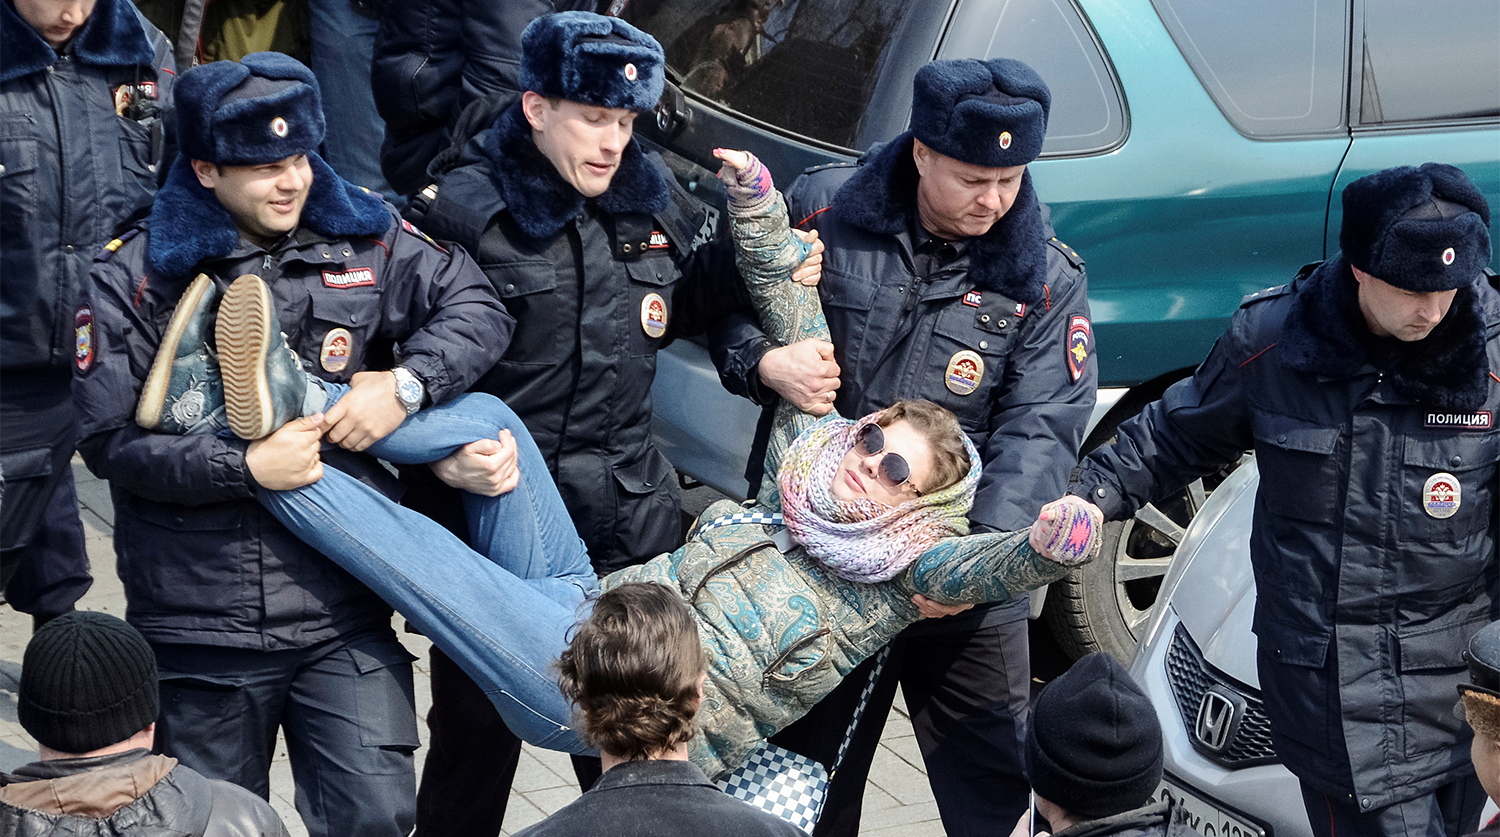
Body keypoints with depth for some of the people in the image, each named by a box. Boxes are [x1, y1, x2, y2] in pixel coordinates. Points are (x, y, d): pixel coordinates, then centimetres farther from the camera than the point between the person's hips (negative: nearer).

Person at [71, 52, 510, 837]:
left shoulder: (361, 237, 3)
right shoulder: (136, 276, -6)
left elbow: (475, 307, 5)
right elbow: (111, 440, -9)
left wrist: (405, 382, -12)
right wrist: (244, 468, -15)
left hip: (344, 619, 2)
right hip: (199, 628, -1)